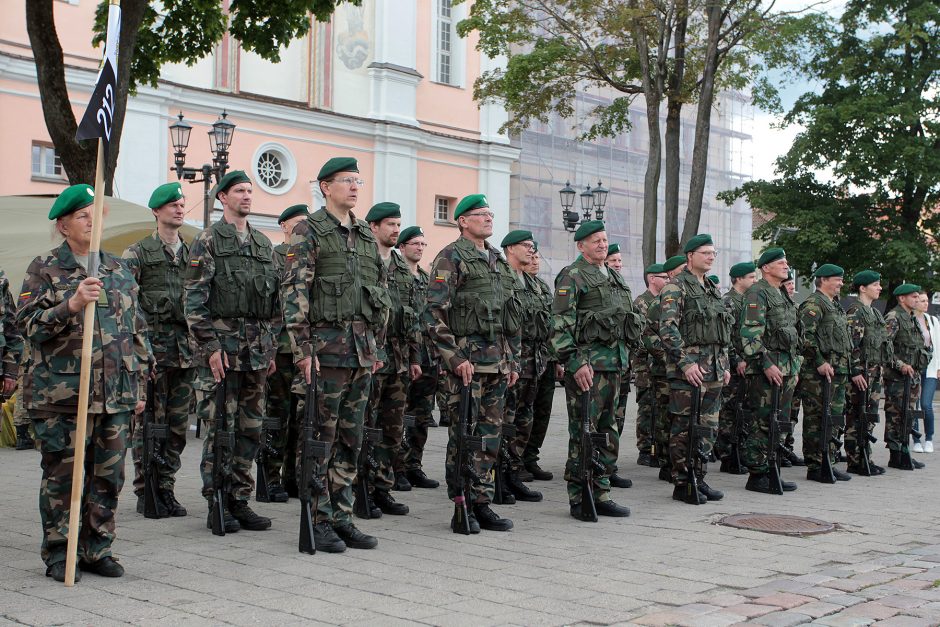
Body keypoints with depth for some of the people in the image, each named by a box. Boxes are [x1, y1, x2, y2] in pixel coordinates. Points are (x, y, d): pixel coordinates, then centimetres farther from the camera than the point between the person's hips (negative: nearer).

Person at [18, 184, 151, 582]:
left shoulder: (119, 269, 14)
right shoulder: (45, 269, 1)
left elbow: (137, 329, 18)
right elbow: (27, 325, -7)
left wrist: (138, 385, 15)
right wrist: (71, 304, -22)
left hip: (115, 396, 4)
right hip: (62, 395, -4)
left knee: (109, 477, 7)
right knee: (62, 477, 2)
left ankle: (97, 550, 19)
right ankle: (58, 555, 14)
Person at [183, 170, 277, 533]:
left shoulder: (264, 243, 16)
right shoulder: (208, 241, -2)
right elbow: (193, 300, -8)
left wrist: (271, 349, 14)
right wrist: (211, 347, -15)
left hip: (258, 348, 6)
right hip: (222, 344, -6)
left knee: (251, 428, 8)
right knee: (220, 427, -3)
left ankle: (239, 500, 16)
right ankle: (216, 505, 5)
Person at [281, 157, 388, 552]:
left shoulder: (367, 236, 16)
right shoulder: (309, 231, -4)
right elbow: (293, 293, -11)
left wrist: (377, 347, 16)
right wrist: (302, 349, -18)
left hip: (362, 352, 7)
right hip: (326, 348, -7)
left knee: (350, 440, 10)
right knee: (319, 439, -1)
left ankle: (341, 518, 18)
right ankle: (317, 521, 7)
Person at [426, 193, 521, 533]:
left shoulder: (498, 261, 18)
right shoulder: (450, 257, -5)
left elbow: (512, 316, 22)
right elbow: (436, 312, -13)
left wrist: (513, 360, 16)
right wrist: (456, 358, -18)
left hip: (497, 361, 7)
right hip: (465, 358, -7)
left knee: (490, 436, 9)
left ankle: (482, 504, 16)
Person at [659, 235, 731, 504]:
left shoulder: (713, 290, 19)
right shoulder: (676, 287, -7)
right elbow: (668, 329, -16)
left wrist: (725, 365, 17)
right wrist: (686, 363, -21)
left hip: (714, 370, 8)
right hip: (687, 369, -8)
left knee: (708, 427, 10)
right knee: (685, 428, -4)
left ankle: (699, 479, 18)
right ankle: (682, 484, 2)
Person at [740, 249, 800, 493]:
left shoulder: (784, 295, 20)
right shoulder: (757, 294, -9)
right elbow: (750, 334, -19)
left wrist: (795, 367, 21)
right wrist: (767, 364, -23)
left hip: (786, 370, 9)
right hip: (765, 370, -9)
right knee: (763, 424, -7)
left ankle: (770, 471, 17)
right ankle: (757, 476, -2)